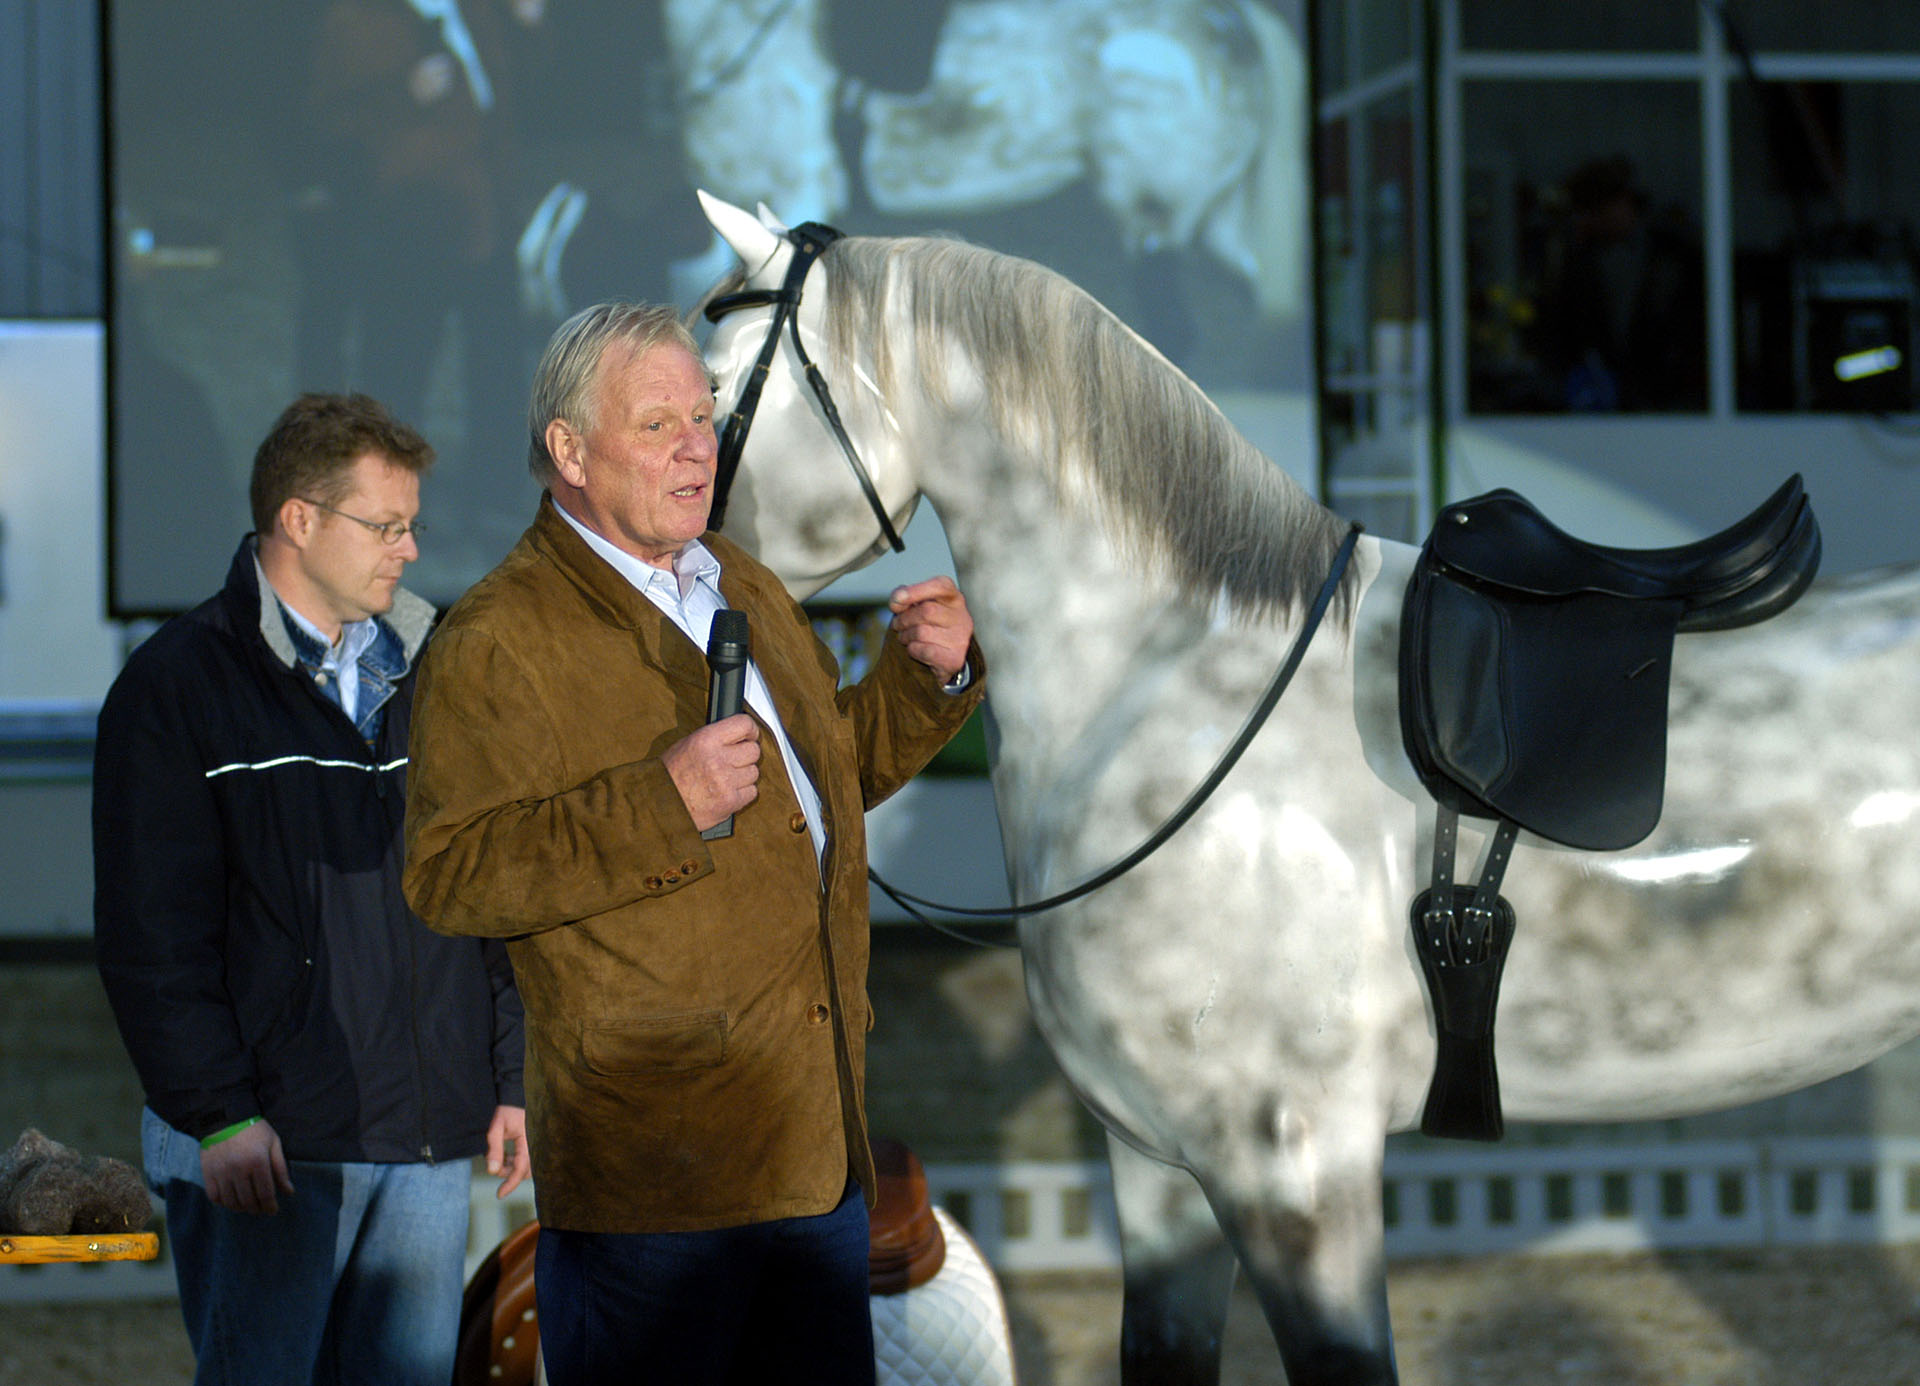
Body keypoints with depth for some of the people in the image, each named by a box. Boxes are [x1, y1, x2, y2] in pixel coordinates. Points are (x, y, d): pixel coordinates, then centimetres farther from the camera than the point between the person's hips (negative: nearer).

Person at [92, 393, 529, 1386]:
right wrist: (219, 1115, -15)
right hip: (268, 1144, -5)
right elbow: (152, 937, -8)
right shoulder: (177, 685, -3)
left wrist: (507, 1081, 13)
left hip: (427, 1142, 5)